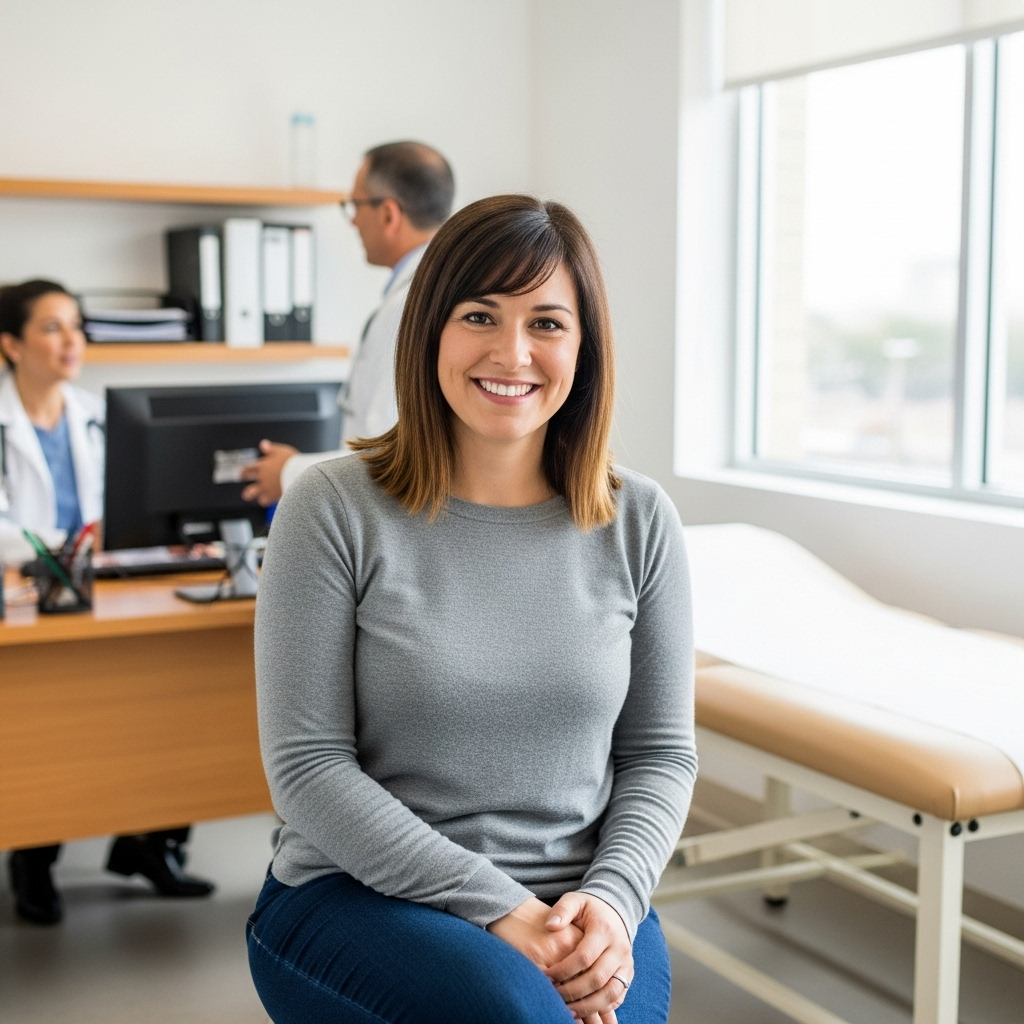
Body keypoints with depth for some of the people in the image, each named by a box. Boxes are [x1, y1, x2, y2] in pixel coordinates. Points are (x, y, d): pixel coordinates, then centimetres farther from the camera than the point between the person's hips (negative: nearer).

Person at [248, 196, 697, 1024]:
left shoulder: (638, 521, 4)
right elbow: (308, 766, -8)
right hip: (357, 896, -3)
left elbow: (662, 754, 8)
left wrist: (612, 901, -11)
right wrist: (494, 906, -14)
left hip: (578, 910, 3)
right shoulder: (335, 510, -5)